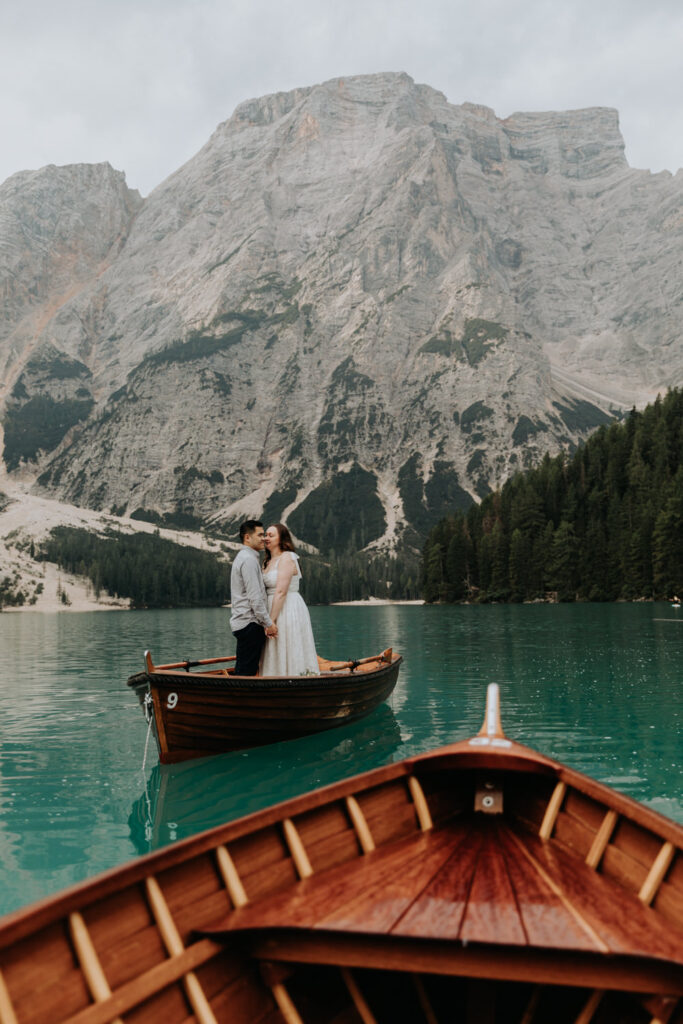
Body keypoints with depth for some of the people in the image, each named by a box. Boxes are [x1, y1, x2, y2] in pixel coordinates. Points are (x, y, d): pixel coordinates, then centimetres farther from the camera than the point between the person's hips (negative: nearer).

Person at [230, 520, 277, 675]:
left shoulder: (242, 557, 21)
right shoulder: (249, 559, -13)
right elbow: (255, 597, -20)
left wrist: (266, 622, 23)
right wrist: (268, 623, -16)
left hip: (242, 622, 10)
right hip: (249, 623, -10)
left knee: (242, 671, 11)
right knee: (246, 672, -9)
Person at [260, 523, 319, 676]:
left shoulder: (286, 558, -12)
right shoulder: (269, 562, 16)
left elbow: (281, 592, -19)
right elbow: (270, 592, 13)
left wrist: (271, 620, -22)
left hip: (289, 610, -9)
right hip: (276, 609, 9)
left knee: (288, 657, -5)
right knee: (277, 659, 10)